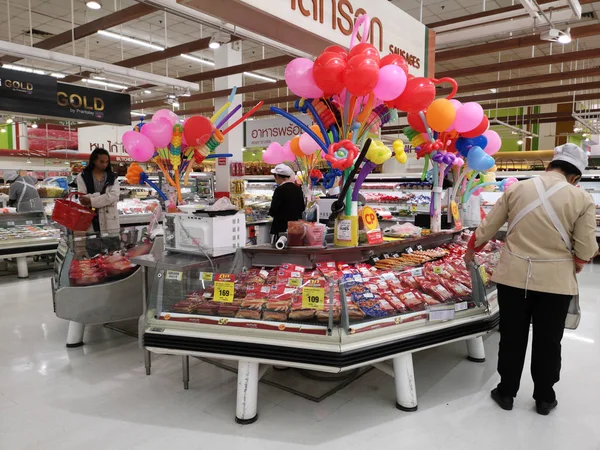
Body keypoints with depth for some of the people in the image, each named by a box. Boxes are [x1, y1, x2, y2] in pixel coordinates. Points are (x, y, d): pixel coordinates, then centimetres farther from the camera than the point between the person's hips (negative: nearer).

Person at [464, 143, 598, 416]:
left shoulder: (516, 190, 0)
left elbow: (487, 229, 5)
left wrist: (470, 252, 22)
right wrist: (570, 270, 17)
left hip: (513, 276, 2)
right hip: (556, 281, -1)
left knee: (512, 337, 14)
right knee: (547, 341, 15)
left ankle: (506, 393, 28)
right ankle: (544, 399, 30)